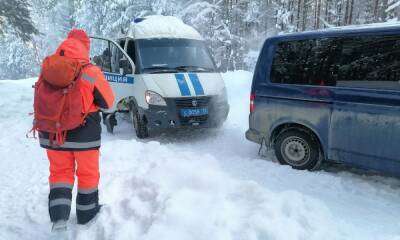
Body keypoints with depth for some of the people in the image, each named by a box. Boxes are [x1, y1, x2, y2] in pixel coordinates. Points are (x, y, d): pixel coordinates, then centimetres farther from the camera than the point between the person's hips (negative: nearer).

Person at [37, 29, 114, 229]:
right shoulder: (91, 73, -15)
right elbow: (108, 102, -5)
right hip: (84, 135, -3)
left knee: (60, 171, 18)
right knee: (88, 173, 15)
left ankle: (58, 216, 7)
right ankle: (86, 213, 29)